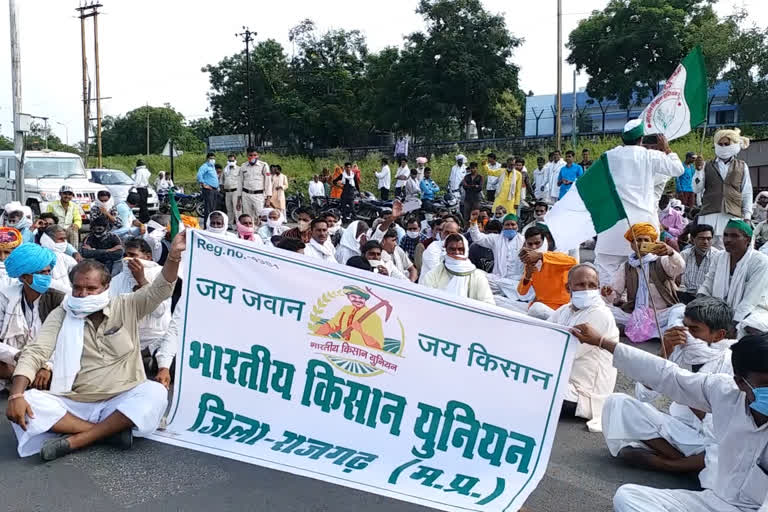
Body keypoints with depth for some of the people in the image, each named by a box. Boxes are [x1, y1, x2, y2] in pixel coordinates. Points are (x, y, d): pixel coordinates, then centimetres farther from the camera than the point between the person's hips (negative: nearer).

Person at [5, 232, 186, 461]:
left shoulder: (126, 307, 2)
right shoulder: (61, 315, 4)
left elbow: (160, 289, -9)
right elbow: (34, 353, -4)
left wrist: (174, 255, -27)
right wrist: (16, 395, -19)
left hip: (121, 403, -1)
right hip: (74, 405, 1)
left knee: (156, 392, -30)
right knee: (29, 402, -25)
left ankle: (73, 440, -26)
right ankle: (110, 430, -23)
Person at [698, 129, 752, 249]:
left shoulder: (742, 167, 13)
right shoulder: (708, 166, 11)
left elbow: (747, 193, 14)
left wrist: (747, 216, 8)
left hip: (733, 215, 0)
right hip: (710, 215, 0)